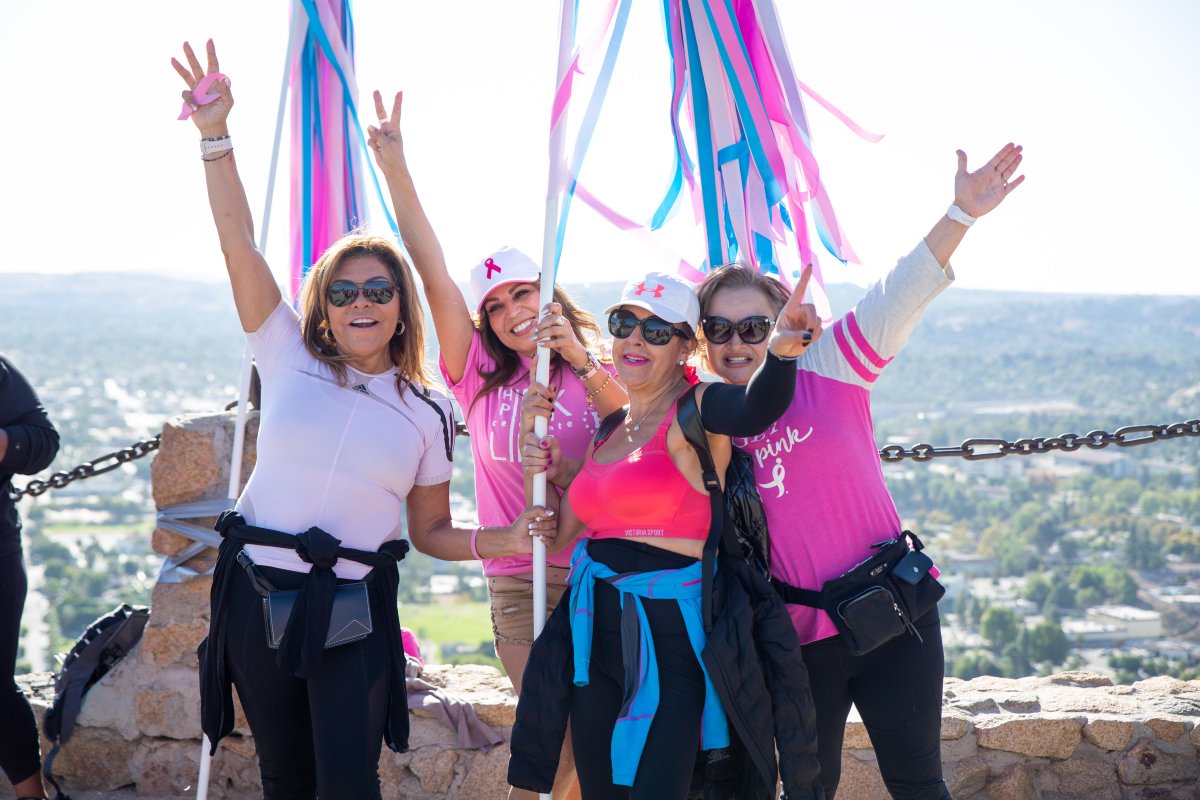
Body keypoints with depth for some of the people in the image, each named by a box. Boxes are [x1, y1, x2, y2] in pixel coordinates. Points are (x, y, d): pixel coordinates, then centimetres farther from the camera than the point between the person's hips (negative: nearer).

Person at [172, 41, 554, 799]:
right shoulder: (290, 359, 3)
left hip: (354, 609, -1)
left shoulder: (427, 413, 5)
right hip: (258, 594, 1)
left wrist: (504, 539, -8)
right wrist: (216, 134, -15)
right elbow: (239, 239, -5)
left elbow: (432, 530, 11)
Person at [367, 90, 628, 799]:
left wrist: (581, 360, -20)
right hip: (520, 584, -1)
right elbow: (433, 269, -3)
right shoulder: (480, 374, 5)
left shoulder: (597, 374, 6)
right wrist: (395, 166, -10)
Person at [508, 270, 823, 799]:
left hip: (672, 637, -7)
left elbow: (754, 408, -32)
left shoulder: (697, 411, -7)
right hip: (597, 636, 7)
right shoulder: (609, 428, 15)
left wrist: (781, 351, -52)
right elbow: (563, 535, 19)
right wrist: (553, 472, 2)